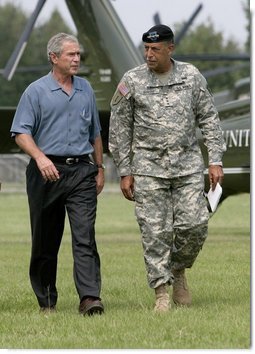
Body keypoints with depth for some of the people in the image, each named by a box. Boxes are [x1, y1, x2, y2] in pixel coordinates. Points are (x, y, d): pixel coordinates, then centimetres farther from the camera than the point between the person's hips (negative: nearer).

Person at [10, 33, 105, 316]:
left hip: (81, 171, 2)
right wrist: (40, 157, -22)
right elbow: (21, 133, -6)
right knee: (45, 240, 6)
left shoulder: (85, 90, 14)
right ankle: (46, 301, 17)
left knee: (85, 236, -11)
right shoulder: (36, 91, -1)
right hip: (47, 172, -2)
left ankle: (90, 297, -18)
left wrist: (99, 169, 20)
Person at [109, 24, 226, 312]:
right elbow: (119, 129, 4)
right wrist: (124, 172, 1)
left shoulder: (191, 77, 3)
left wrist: (216, 161, -1)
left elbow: (209, 119, 7)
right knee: (155, 231, -4)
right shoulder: (132, 81, -1)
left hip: (188, 164, 1)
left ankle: (178, 272, 21)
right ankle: (162, 294, 2)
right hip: (149, 167, -1)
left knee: (194, 225, -6)